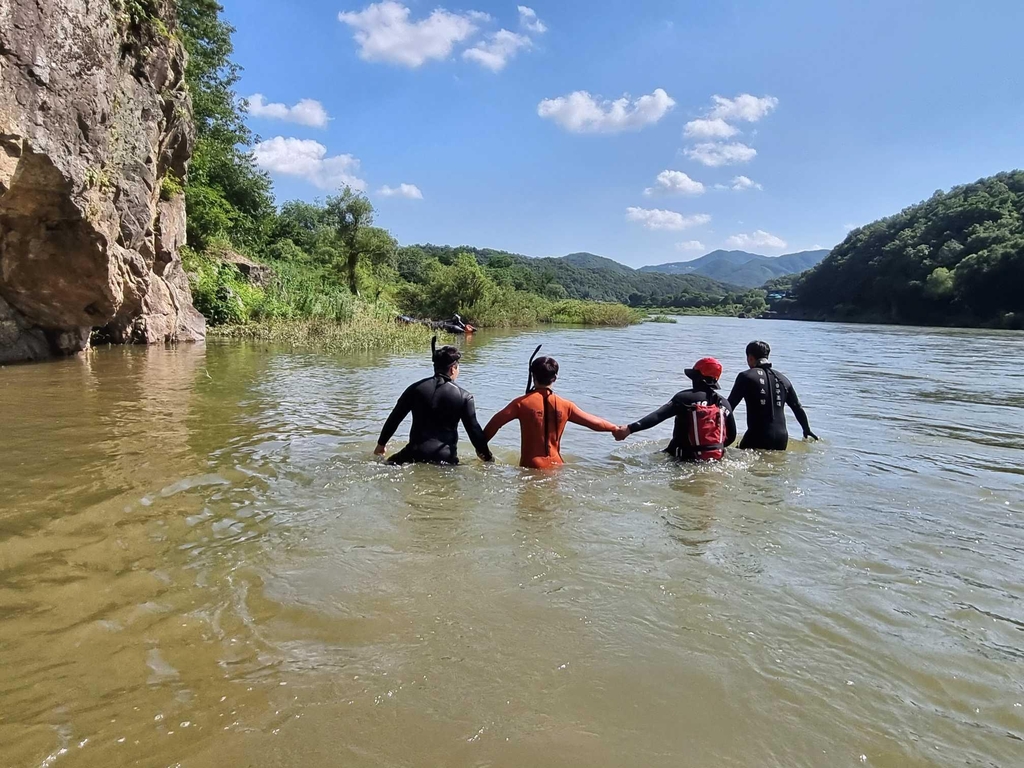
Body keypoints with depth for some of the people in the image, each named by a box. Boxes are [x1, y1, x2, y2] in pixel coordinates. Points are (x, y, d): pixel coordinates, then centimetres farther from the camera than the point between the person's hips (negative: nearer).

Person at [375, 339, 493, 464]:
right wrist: (487, 456, 15)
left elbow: (394, 418, 7)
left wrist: (381, 443, 20)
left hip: (416, 453, 2)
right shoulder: (464, 397, -1)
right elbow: (474, 429, 2)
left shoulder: (416, 388, 3)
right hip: (446, 457, -2)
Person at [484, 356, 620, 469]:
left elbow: (496, 421, -5)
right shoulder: (565, 405, 5)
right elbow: (593, 422, 13)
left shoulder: (522, 403, -3)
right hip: (556, 465, 3)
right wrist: (615, 429, 28)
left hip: (531, 466, -2)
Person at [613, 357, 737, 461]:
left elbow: (658, 416, -19)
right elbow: (732, 436, 10)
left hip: (689, 457, -5)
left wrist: (629, 429, -24)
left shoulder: (685, 398, -10)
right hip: (716, 459, 5)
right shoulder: (724, 403, 5)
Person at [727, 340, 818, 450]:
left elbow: (730, 404, -4)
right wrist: (807, 430, 37)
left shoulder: (746, 376, -1)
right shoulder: (783, 379, 15)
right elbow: (798, 408, 24)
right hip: (782, 437, 6)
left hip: (758, 437, -5)